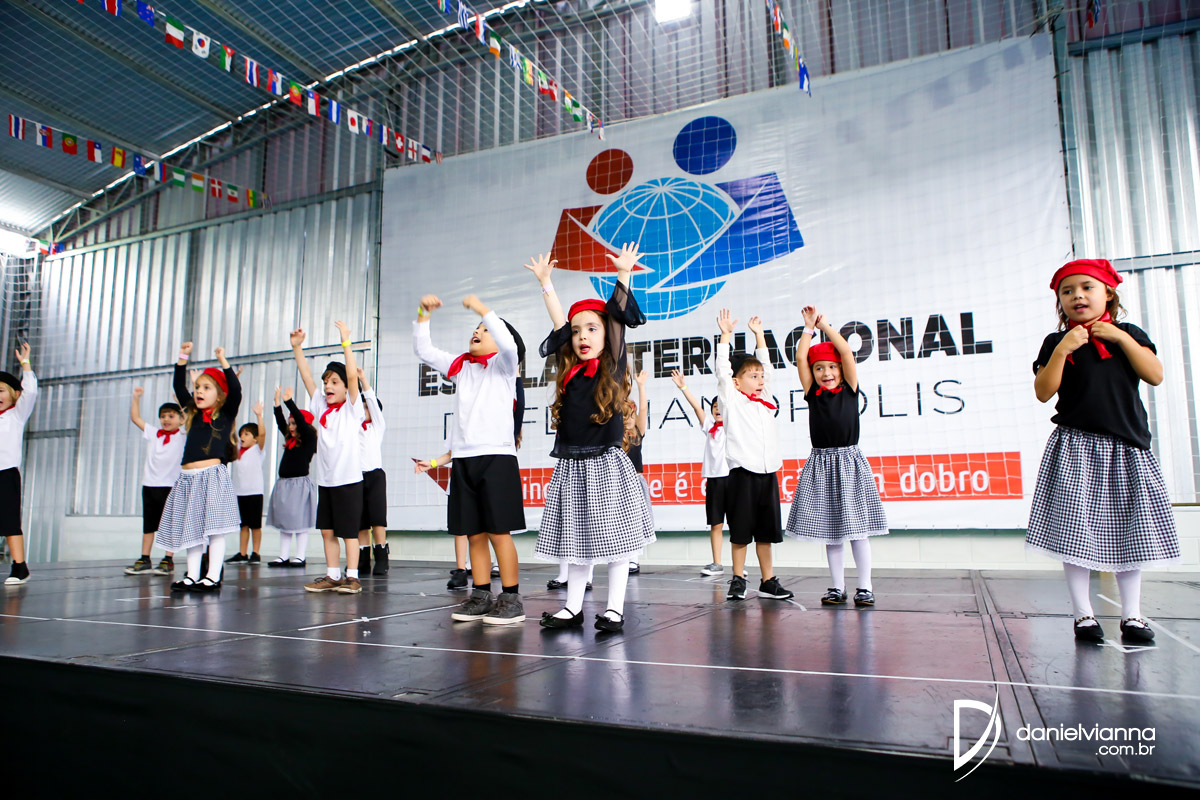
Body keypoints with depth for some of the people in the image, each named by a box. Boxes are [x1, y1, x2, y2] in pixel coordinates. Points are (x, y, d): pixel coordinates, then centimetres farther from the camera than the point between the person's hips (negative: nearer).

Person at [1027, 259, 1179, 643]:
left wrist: (1122, 339, -9)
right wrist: (1061, 349, -16)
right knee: (1075, 529, -5)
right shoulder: (1058, 341, 3)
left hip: (1126, 446, 2)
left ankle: (1132, 614, 16)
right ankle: (1083, 614, 4)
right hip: (1075, 447, -2)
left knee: (1129, 530, 6)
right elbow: (1043, 392, -6)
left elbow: (1155, 375, -2)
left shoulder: (1128, 334, 9)